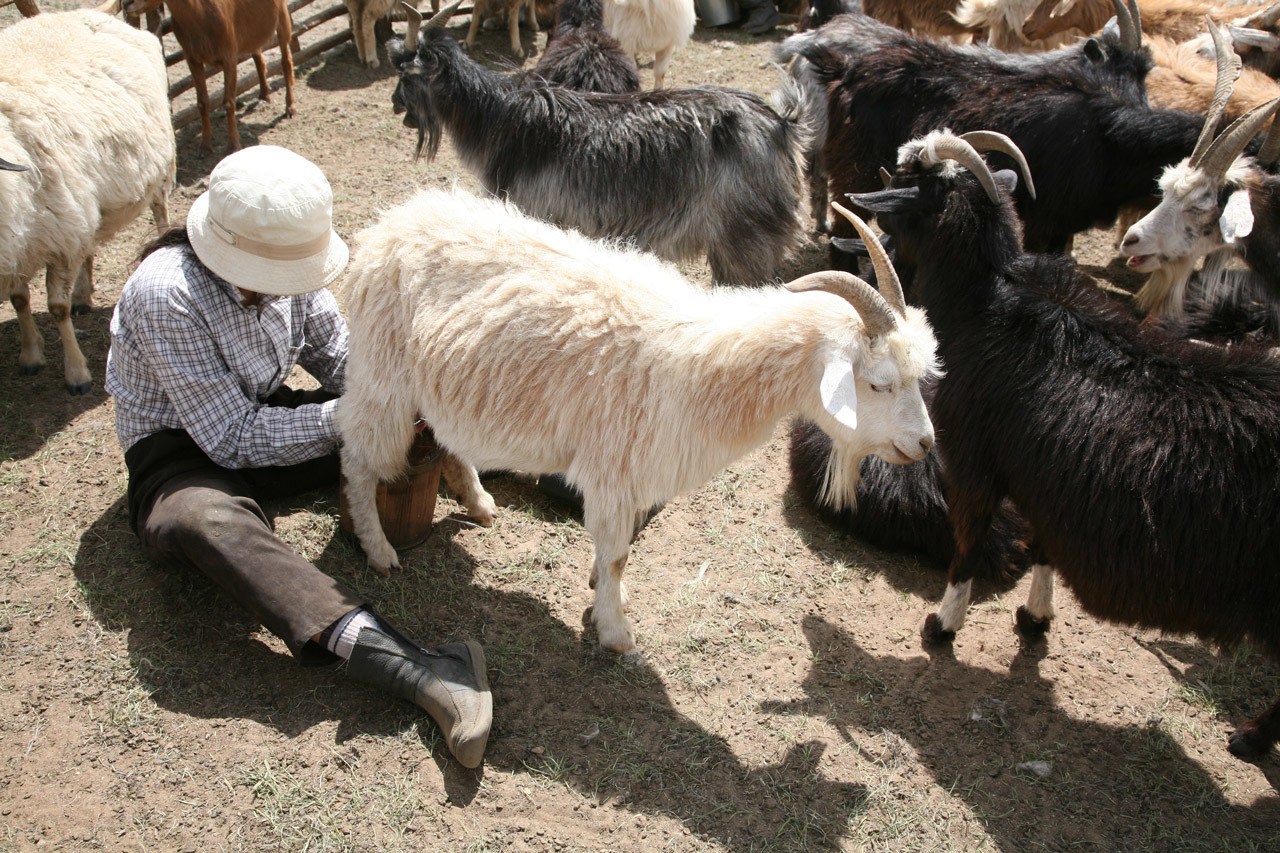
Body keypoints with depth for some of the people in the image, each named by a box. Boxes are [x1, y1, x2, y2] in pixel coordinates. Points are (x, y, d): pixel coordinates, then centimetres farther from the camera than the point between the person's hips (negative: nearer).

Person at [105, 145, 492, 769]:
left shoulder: (281, 262, -9)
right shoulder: (166, 294, -28)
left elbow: (340, 358, 0)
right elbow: (233, 439, -27)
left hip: (263, 414, 8)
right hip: (180, 449, -7)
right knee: (206, 518, -43)